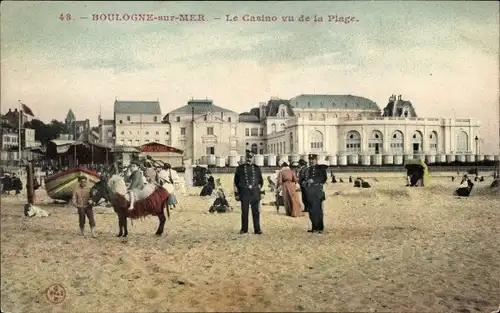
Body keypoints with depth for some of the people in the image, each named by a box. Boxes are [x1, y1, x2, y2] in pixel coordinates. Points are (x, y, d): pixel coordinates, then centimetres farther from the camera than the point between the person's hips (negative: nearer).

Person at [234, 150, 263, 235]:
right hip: (244, 193, -1)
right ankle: (244, 229, 12)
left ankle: (257, 229, 5)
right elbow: (235, 181, 6)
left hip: (255, 193, 1)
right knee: (244, 212, 2)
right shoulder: (240, 168, 5)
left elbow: (261, 181, 18)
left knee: (256, 212, 0)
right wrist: (236, 193, 2)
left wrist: (258, 188, 4)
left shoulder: (257, 168, 9)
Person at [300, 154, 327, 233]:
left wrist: (313, 180, -19)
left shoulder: (321, 168, 1)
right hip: (309, 192, 6)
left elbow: (324, 178, -10)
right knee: (311, 210, 7)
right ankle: (314, 227, 16)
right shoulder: (307, 169, 20)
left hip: (317, 192, -6)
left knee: (318, 210, -5)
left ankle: (320, 228, 1)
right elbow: (303, 179, 22)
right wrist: (303, 182, -1)